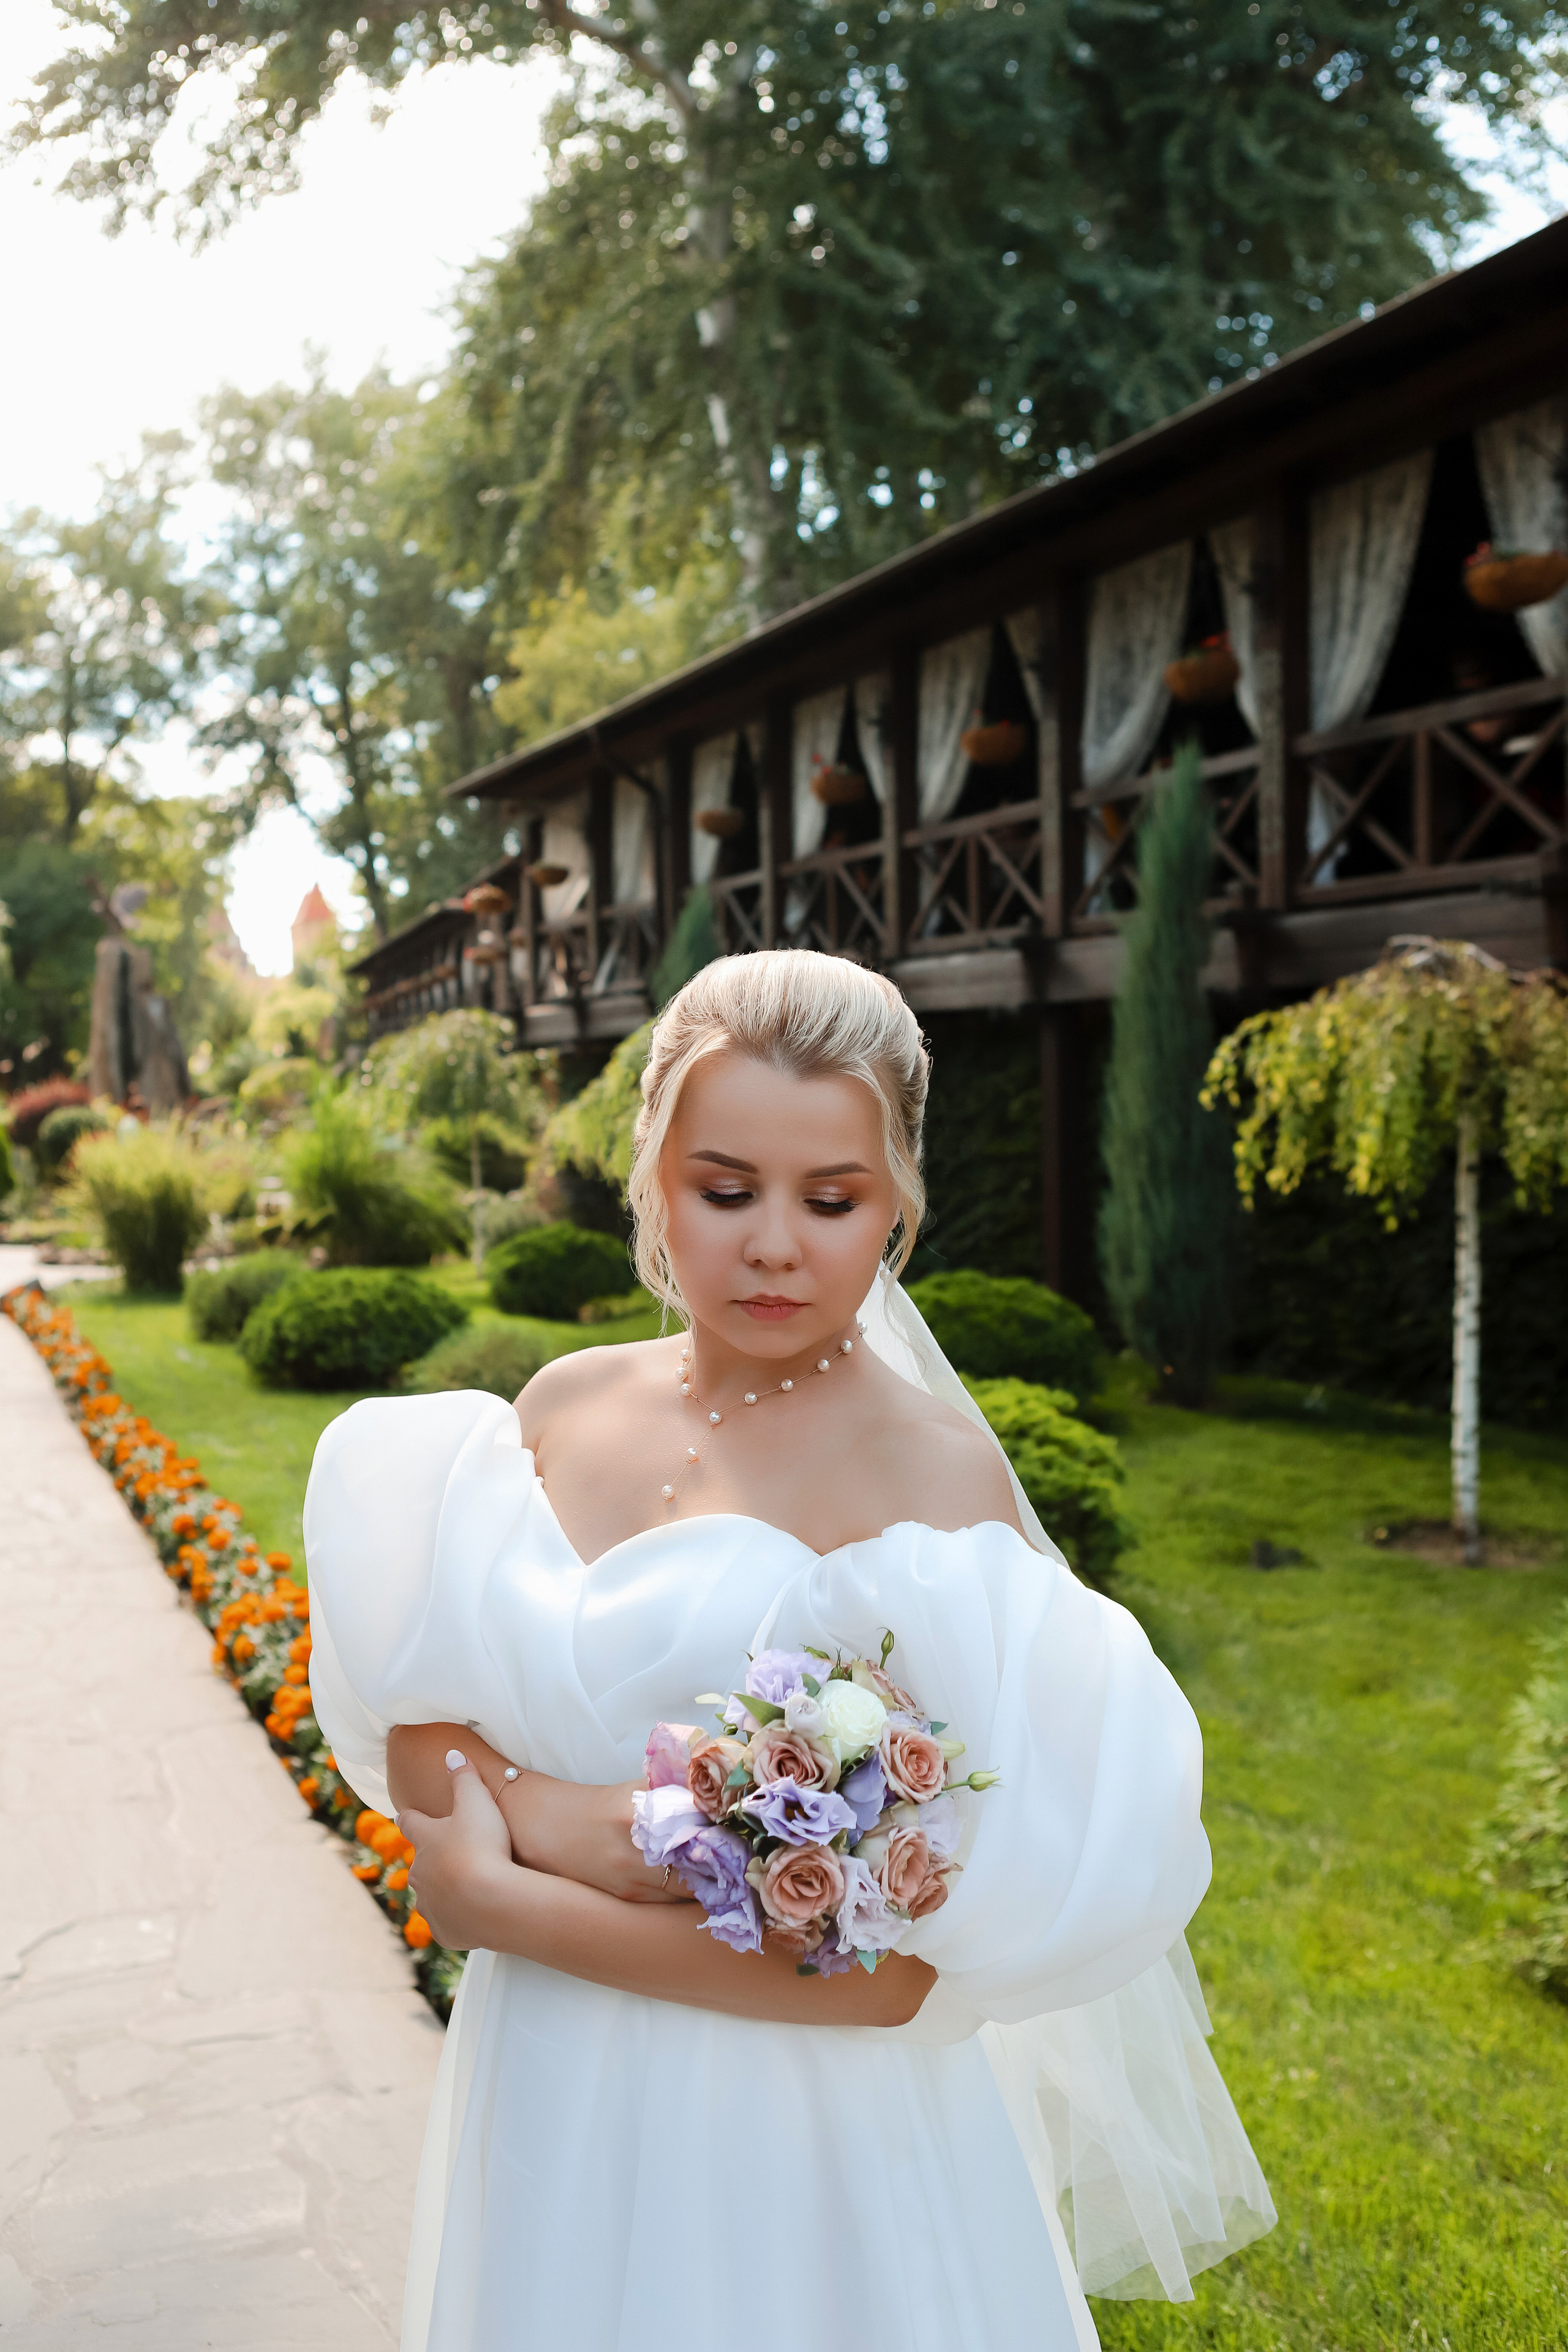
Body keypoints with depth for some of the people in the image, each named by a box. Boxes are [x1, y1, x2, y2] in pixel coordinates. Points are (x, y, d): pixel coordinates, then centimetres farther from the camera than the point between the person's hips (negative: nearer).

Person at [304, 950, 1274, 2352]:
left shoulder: (935, 1474, -19)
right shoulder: (563, 1408, -2)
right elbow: (417, 1741, -1)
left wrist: (500, 1902, -17)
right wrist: (540, 1812, -22)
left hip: (805, 2143, -5)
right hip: (547, 2107, 5)